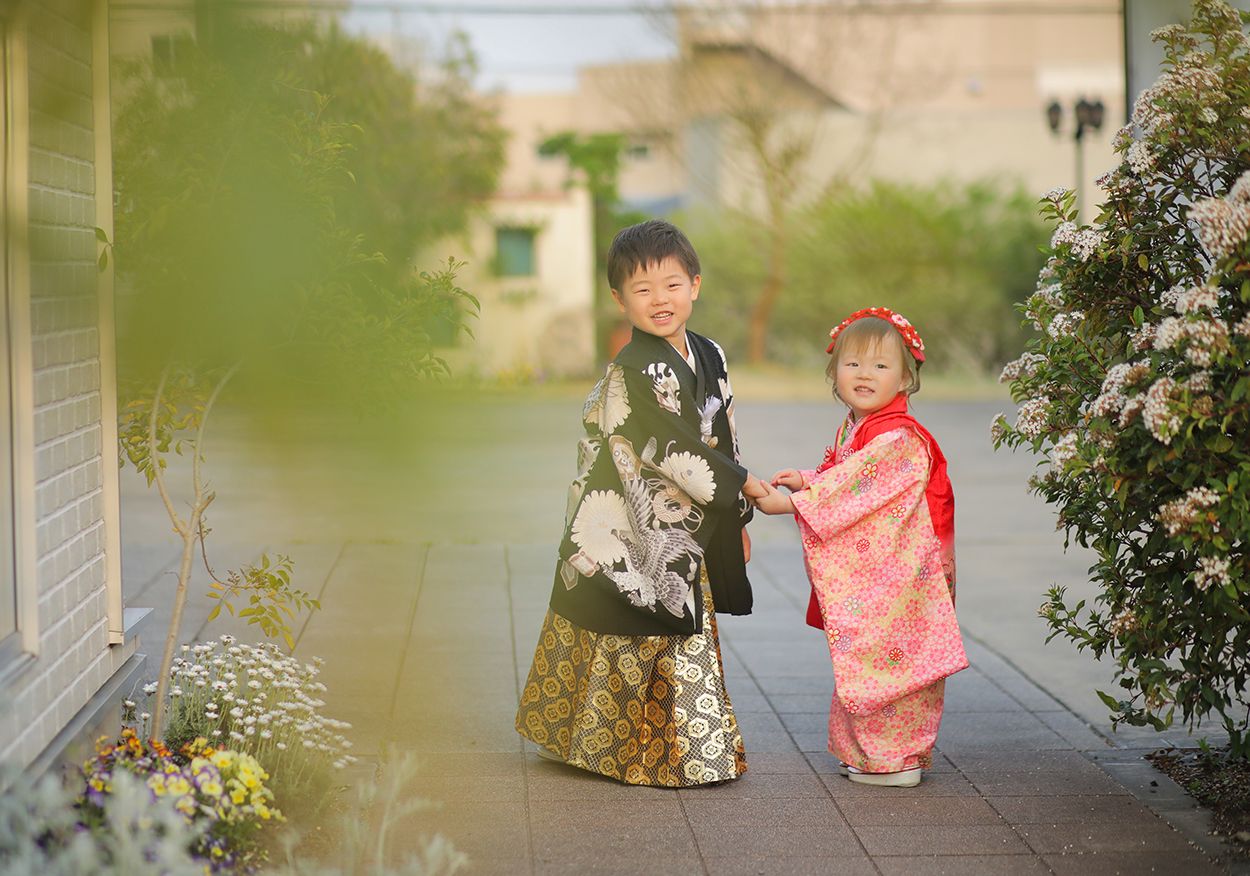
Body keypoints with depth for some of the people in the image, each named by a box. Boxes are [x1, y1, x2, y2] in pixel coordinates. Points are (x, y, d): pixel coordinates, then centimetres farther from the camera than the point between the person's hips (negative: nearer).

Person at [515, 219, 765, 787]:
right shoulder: (636, 372, -20)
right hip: (632, 537, -8)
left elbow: (722, 441, 16)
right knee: (636, 646, 0)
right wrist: (742, 485, -8)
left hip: (686, 537, 8)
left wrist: (736, 522, 16)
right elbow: (675, 453, -21)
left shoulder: (709, 357, 7)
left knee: (688, 644, 13)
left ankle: (691, 751, 24)